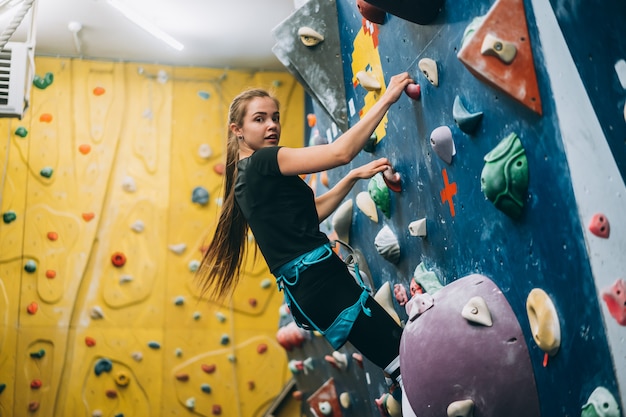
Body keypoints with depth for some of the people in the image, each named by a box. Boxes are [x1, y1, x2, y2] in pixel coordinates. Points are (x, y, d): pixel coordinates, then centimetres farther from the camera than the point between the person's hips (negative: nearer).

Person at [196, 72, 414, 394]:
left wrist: (354, 177, 14)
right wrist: (386, 99, -10)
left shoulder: (248, 175, 18)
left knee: (400, 365, 14)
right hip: (320, 280, -10)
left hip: (306, 286, 10)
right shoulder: (263, 162, -11)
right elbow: (340, 151, -18)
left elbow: (312, 212, 22)